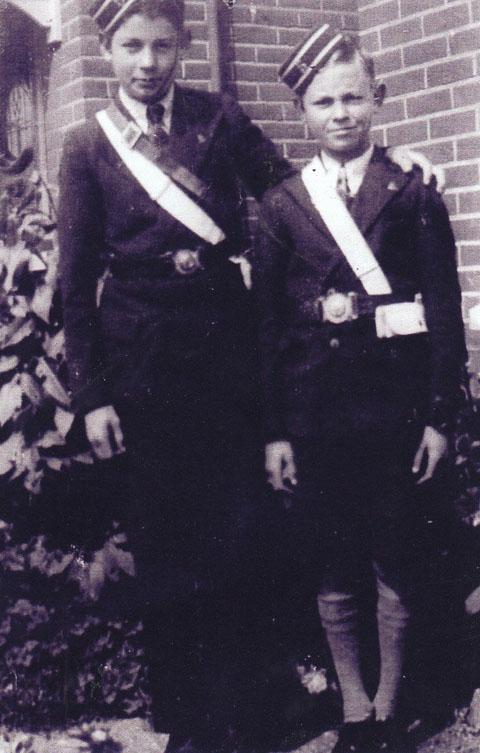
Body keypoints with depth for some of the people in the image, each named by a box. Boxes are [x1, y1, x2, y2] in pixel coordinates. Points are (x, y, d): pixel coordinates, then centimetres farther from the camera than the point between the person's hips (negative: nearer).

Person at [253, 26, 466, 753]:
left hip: (394, 408, -1)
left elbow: (445, 310, 1)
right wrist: (273, 431, 0)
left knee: (396, 569, 6)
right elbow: (267, 321, 5)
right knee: (332, 574, 7)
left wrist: (439, 416, -4)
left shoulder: (414, 194, 3)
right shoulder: (282, 204, 6)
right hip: (314, 411, 1)